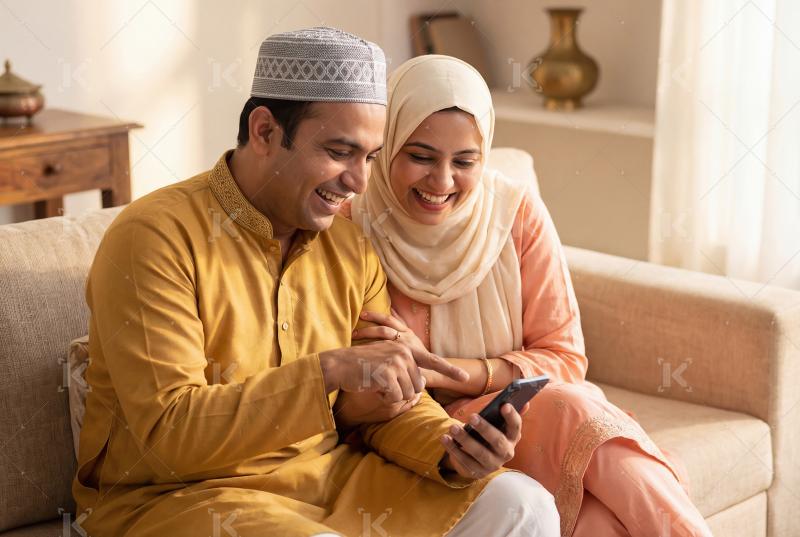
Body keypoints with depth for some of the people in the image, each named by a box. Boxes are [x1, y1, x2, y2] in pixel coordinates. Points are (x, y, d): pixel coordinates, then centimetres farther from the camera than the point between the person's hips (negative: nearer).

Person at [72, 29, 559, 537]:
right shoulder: (155, 238, -15)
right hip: (176, 494, -6)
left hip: (328, 474, 7)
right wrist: (328, 370, -30)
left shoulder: (351, 246, 6)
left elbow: (388, 400, 9)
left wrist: (451, 451, -13)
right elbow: (168, 434, -22)